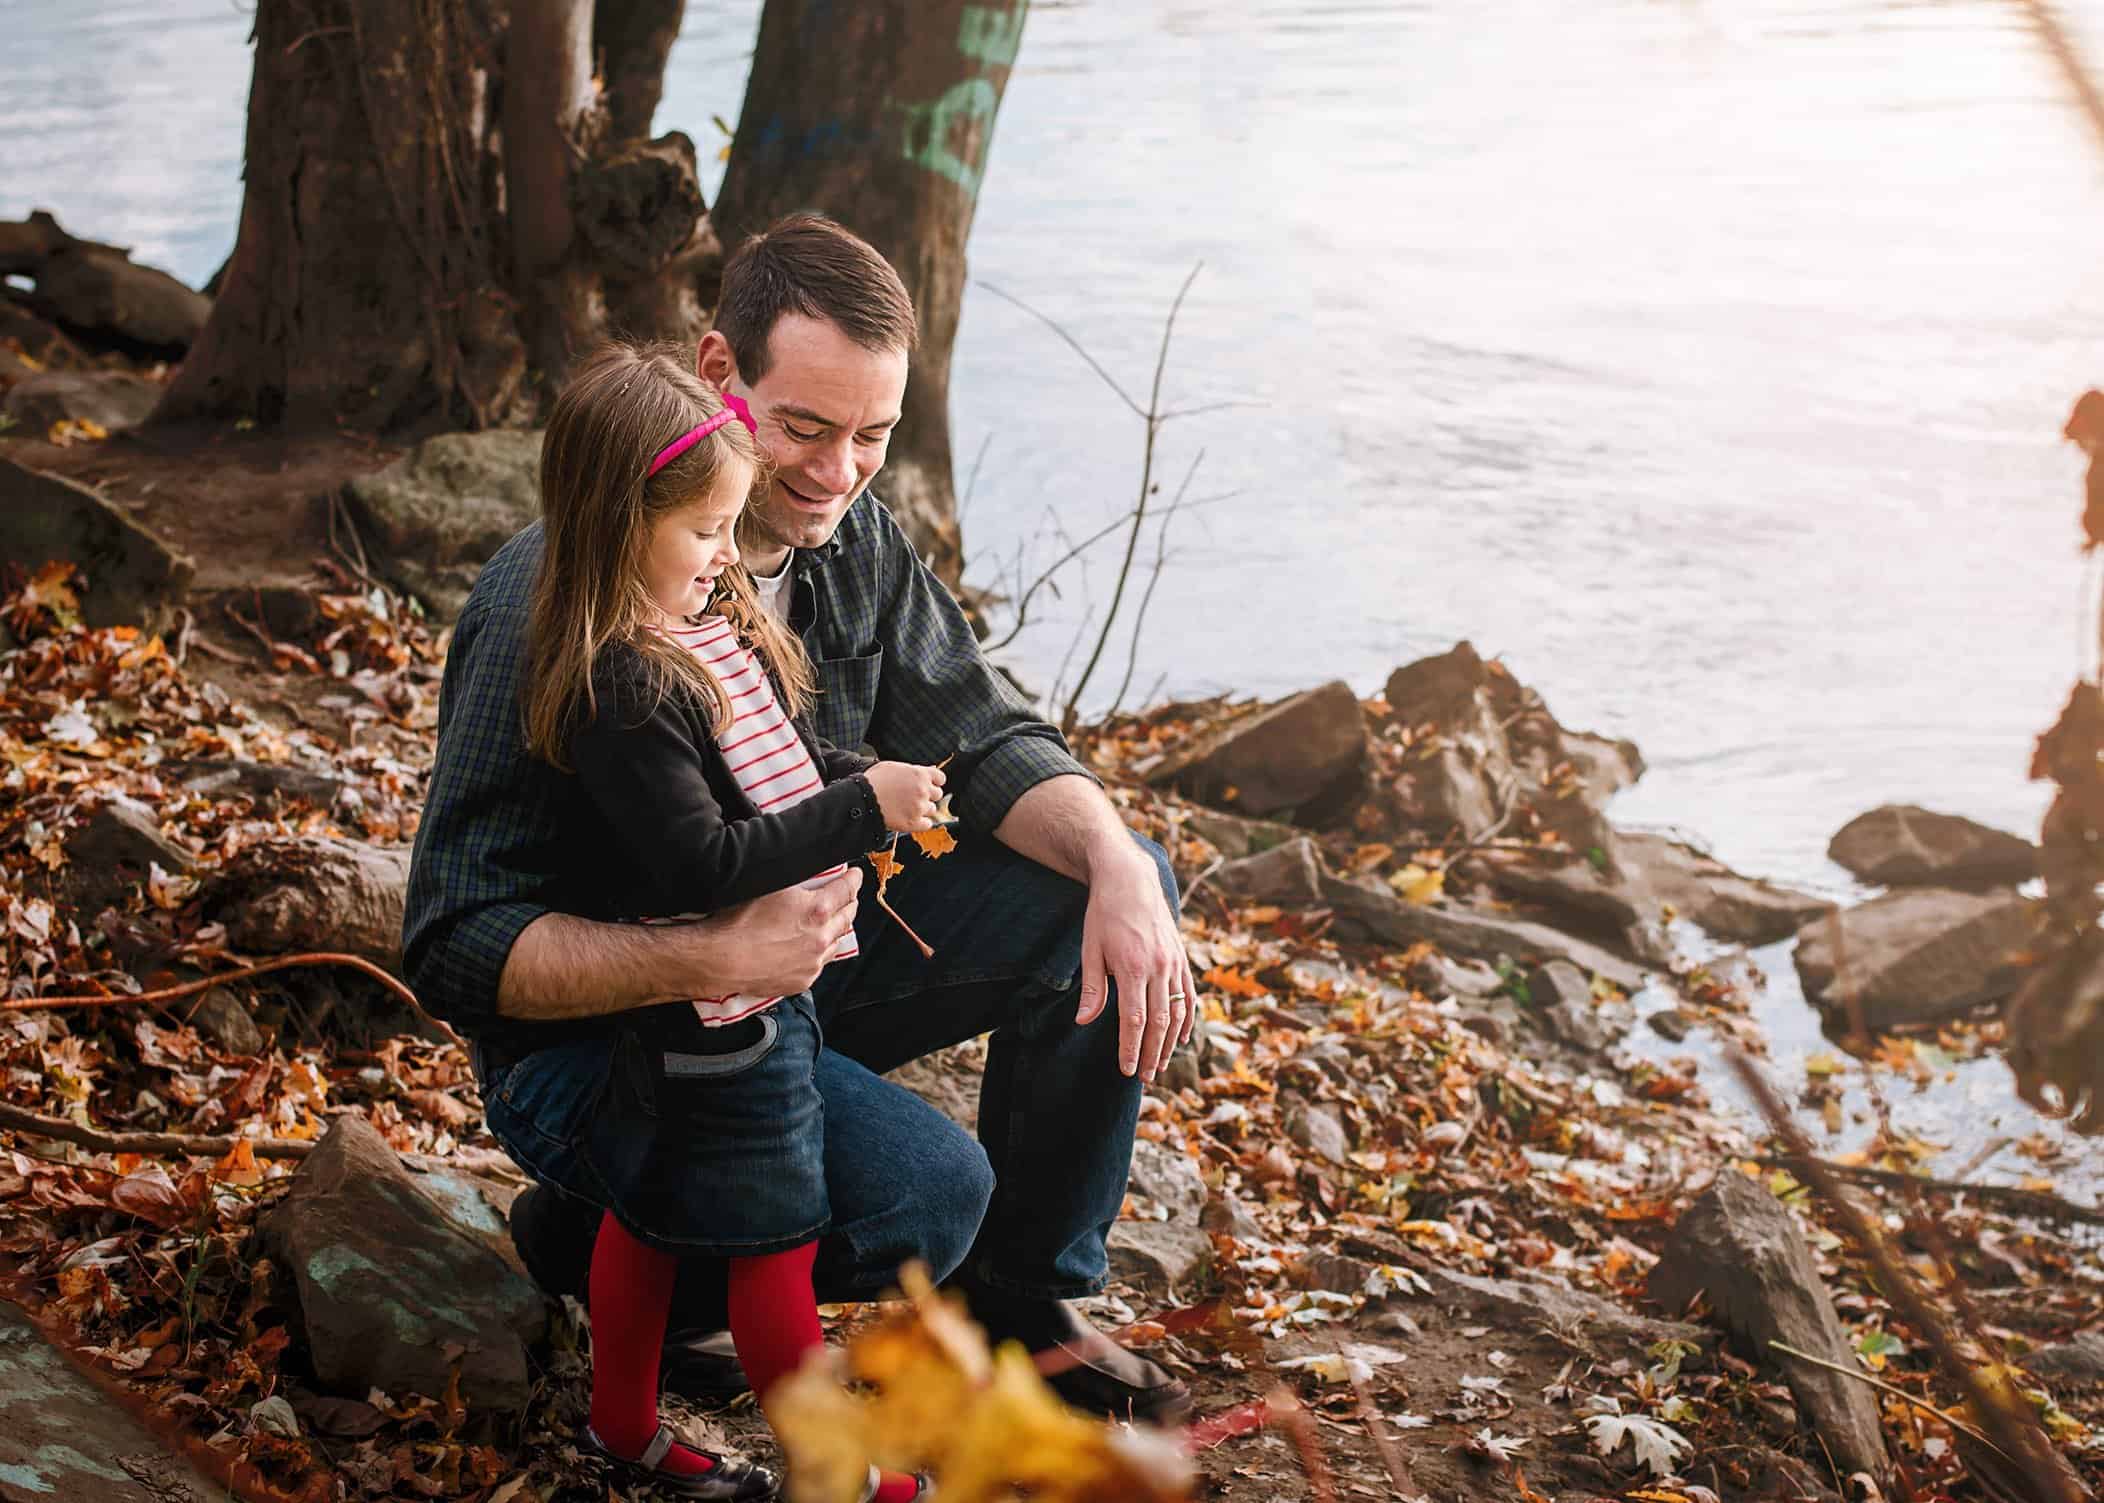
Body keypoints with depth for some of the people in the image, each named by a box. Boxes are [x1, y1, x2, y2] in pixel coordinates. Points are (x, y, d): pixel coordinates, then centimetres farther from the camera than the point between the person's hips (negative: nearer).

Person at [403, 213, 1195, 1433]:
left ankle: (1022, 1296, 10)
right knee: (927, 1188, -29)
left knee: (1116, 888, -4)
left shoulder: (851, 535, -4)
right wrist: (711, 961, -42)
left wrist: (1117, 867, -20)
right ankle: (600, 1245, 0)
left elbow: (982, 739, 2)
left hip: (796, 945, 8)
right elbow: (460, 949, -27)